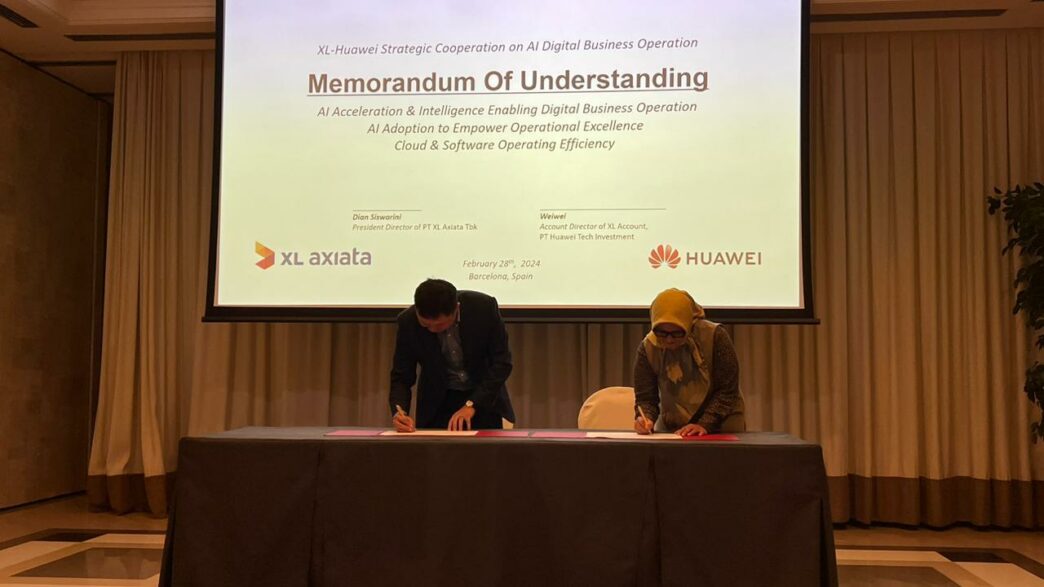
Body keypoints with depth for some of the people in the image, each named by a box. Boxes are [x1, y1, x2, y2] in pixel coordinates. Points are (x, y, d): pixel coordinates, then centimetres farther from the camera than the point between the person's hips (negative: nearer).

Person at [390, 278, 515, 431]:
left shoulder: (484, 307, -23)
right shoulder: (408, 321, -19)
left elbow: (501, 363, -16)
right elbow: (401, 377, -11)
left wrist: (471, 405, -23)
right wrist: (398, 413, -30)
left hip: (484, 397, 0)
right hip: (437, 402, 1)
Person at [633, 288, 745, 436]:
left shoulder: (715, 336, -16)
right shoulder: (647, 348, -9)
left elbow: (728, 390, -12)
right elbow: (645, 397, -4)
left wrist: (705, 424, -21)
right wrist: (644, 418, -24)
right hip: (672, 429, 1)